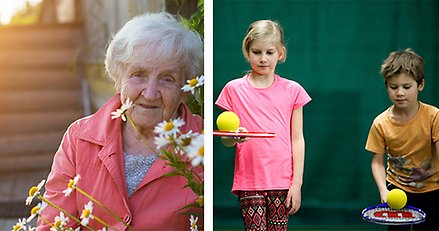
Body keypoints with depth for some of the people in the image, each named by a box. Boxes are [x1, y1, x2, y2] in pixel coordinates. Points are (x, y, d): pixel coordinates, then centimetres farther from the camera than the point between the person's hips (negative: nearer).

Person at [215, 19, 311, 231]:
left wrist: (297, 183, 0)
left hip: (282, 181, 1)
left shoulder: (292, 90, 5)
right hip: (249, 180, -1)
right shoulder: (233, 89, 4)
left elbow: (297, 139, 5)